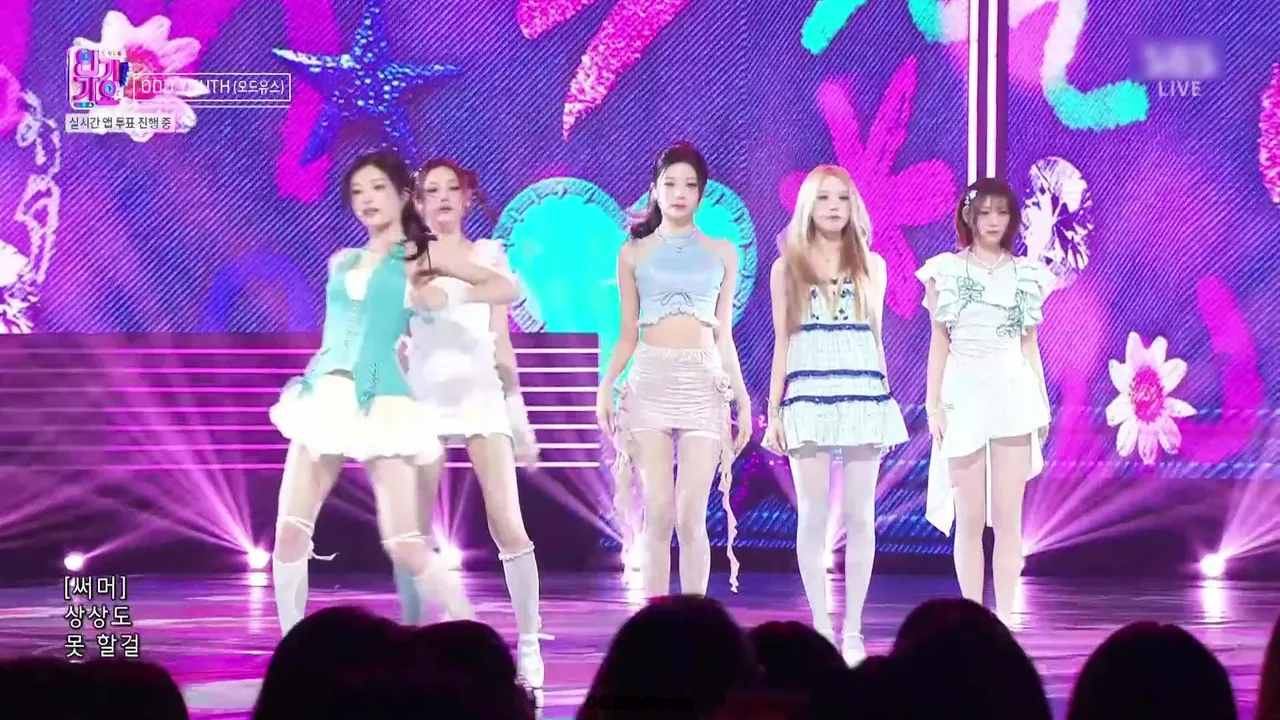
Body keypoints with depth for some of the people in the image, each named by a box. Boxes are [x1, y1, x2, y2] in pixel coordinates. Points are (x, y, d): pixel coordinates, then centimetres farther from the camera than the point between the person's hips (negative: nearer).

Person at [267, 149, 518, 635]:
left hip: (381, 404, -4)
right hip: (326, 398, 4)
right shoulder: (341, 261, 18)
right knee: (290, 533, -7)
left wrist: (447, 298, -6)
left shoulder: (420, 257, 7)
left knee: (404, 547, -12)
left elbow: (506, 288, 5)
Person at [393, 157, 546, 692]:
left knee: (507, 524, -11)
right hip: (424, 395, 1)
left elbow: (500, 340, 12)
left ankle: (529, 647, -9)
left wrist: (519, 413, 9)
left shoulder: (488, 255, 11)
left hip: (481, 392, -1)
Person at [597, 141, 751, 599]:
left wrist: (742, 398, 7)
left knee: (691, 517, -6)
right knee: (659, 514, -7)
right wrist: (606, 386, -4)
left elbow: (723, 334, 13)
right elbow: (628, 334, 10)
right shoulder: (634, 253, 10)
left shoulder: (722, 253, 12)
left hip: (704, 384, 0)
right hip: (650, 382, 0)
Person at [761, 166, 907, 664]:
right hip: (809, 395, -1)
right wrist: (774, 411, 4)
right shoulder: (787, 268, 9)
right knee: (813, 514, -3)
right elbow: (782, 344, 9)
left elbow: (876, 339, 15)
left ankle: (852, 629, 3)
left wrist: (885, 400, 12)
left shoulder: (871, 265, 11)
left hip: (863, 396, 1)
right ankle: (821, 627, 2)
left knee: (859, 515, 0)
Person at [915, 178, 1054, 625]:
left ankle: (1005, 618, 3)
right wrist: (933, 403, -2)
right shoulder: (946, 270, 4)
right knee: (969, 518, 0)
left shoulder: (1026, 274, 9)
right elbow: (939, 342, 4)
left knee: (1008, 517, -1)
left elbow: (1029, 344, 12)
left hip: (1014, 394, 1)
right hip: (964, 393, -1)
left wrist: (1043, 403, 7)